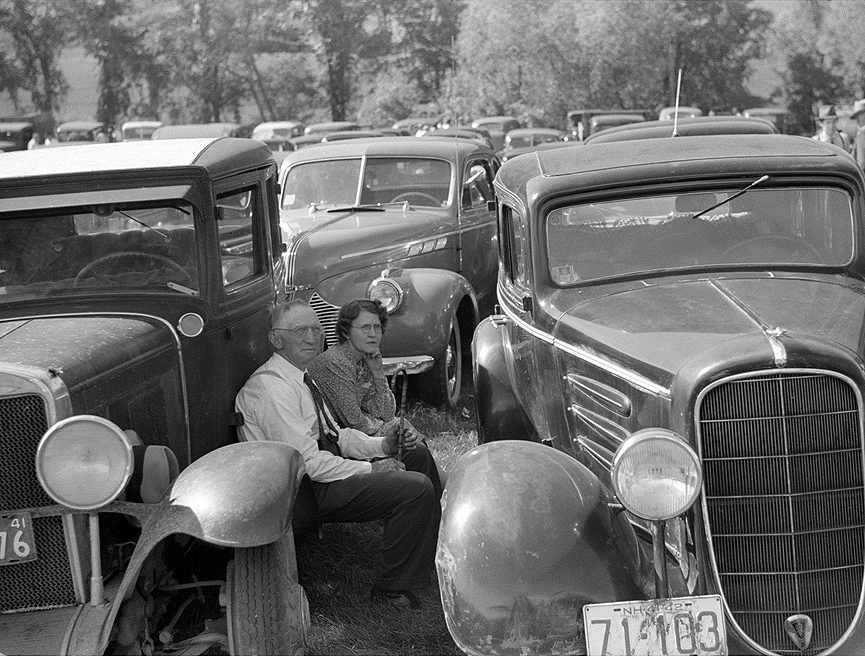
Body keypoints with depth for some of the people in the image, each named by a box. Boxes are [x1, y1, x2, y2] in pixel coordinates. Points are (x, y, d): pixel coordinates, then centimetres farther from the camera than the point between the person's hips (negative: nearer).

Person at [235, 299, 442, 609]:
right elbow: (307, 462, -24)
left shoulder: (300, 377, 12)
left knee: (416, 454, 16)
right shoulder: (272, 389, -21)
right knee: (416, 487, -20)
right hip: (305, 491, -11)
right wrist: (370, 469, -17)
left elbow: (336, 435, 14)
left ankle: (439, 545, 30)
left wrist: (383, 445, -2)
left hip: (327, 464, 11)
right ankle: (392, 588, -6)